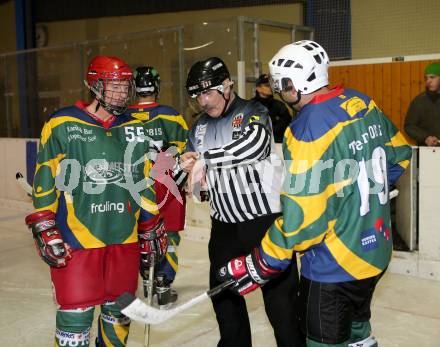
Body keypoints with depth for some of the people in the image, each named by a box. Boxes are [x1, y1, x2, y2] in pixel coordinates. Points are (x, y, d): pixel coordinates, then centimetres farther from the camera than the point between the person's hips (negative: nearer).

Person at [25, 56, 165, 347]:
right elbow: (45, 182, -3)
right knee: (76, 317, 0)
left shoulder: (135, 128, 9)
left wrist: (151, 229, 16)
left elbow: (145, 183, 15)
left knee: (119, 312, 16)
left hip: (125, 238, 5)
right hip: (76, 239, -4)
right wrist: (45, 231, -7)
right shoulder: (62, 125, -5)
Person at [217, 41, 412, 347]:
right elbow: (399, 155, 14)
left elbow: (302, 218, -26)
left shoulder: (308, 130, -25)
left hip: (335, 266, -8)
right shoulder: (364, 104, -1)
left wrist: (263, 265, -15)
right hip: (376, 251, 8)